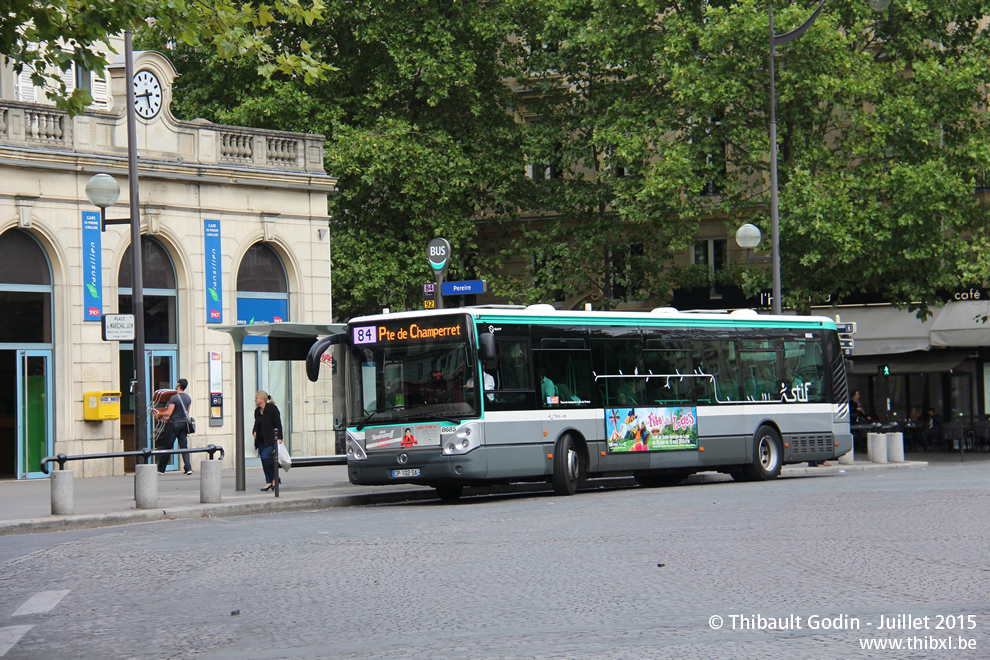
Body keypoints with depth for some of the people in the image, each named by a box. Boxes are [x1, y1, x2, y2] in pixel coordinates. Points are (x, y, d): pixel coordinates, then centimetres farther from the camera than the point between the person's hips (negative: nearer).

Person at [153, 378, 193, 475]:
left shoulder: (174, 398, -15)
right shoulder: (188, 398, 6)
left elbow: (168, 413, -16)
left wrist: (159, 414, 0)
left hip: (174, 424, -6)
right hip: (184, 423, 6)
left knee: (167, 447, 4)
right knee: (184, 447, 5)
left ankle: (161, 469, 12)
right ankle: (188, 468, -7)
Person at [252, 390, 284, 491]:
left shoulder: (272, 408, -7)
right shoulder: (257, 411, 12)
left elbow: (278, 424, -9)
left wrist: (279, 438, -16)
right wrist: (254, 431, 3)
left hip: (270, 440, -7)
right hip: (261, 440, 7)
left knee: (265, 457, -21)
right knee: (264, 460, 5)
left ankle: (274, 478, -6)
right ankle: (269, 482, 11)